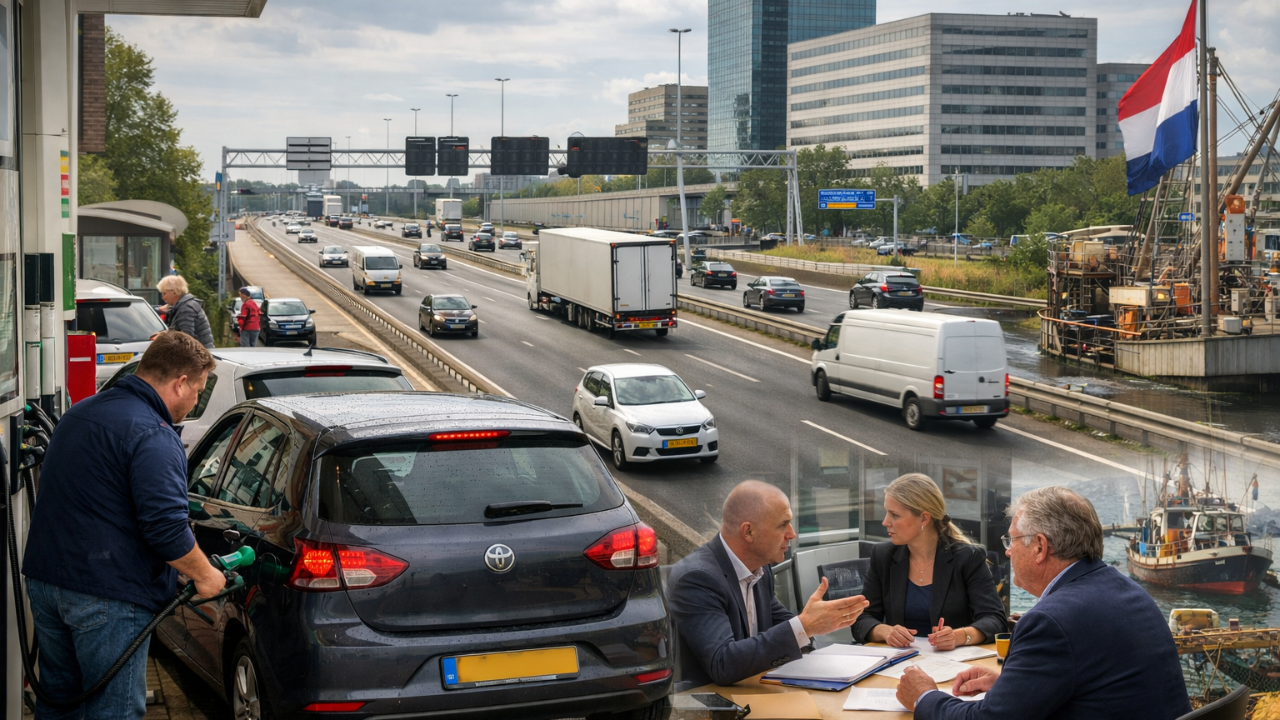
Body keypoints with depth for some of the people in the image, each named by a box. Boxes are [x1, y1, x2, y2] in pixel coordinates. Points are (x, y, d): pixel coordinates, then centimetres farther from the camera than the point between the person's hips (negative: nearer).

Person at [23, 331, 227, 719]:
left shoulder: (81, 412, 13)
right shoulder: (153, 437, -18)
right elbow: (166, 528, -24)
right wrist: (205, 576, -9)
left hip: (43, 581, 9)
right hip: (107, 599, -9)